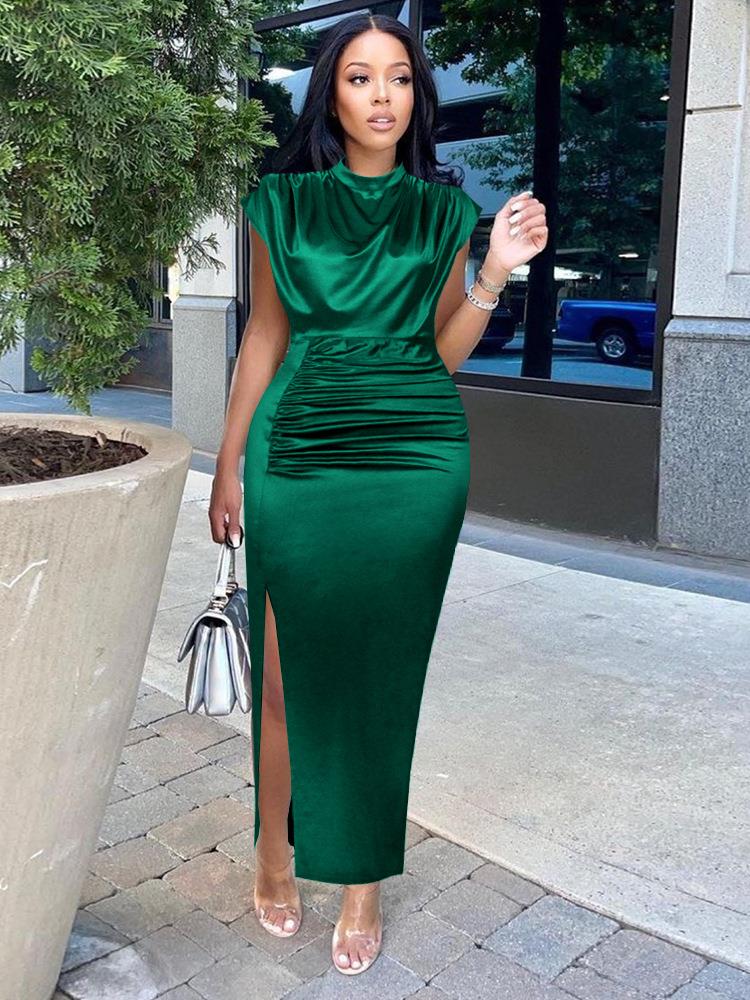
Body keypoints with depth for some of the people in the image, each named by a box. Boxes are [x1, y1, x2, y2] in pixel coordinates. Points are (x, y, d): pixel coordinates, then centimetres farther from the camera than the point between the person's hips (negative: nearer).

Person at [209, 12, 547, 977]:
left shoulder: (442, 210, 8)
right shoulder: (283, 202, 7)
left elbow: (444, 353, 9)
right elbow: (264, 335, 10)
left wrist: (494, 275, -7)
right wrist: (228, 463, 7)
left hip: (415, 458, 1)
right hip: (299, 453, 0)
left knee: (382, 670, 5)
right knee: (288, 668, 1)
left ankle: (364, 879, 20)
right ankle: (274, 851, 24)